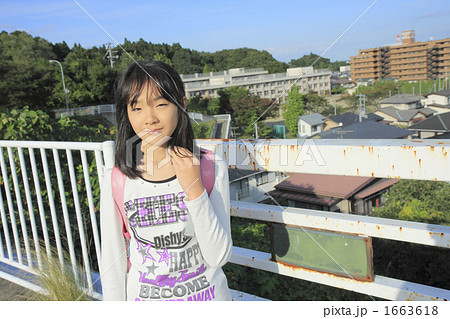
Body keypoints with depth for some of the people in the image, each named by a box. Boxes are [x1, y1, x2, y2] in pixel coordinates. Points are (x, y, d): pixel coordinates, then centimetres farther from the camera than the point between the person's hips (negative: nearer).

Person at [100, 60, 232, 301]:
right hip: (144, 296, 1)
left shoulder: (211, 168, -14)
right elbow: (112, 263, -4)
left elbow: (218, 257, -17)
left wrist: (194, 189, -26)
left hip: (206, 294, 0)